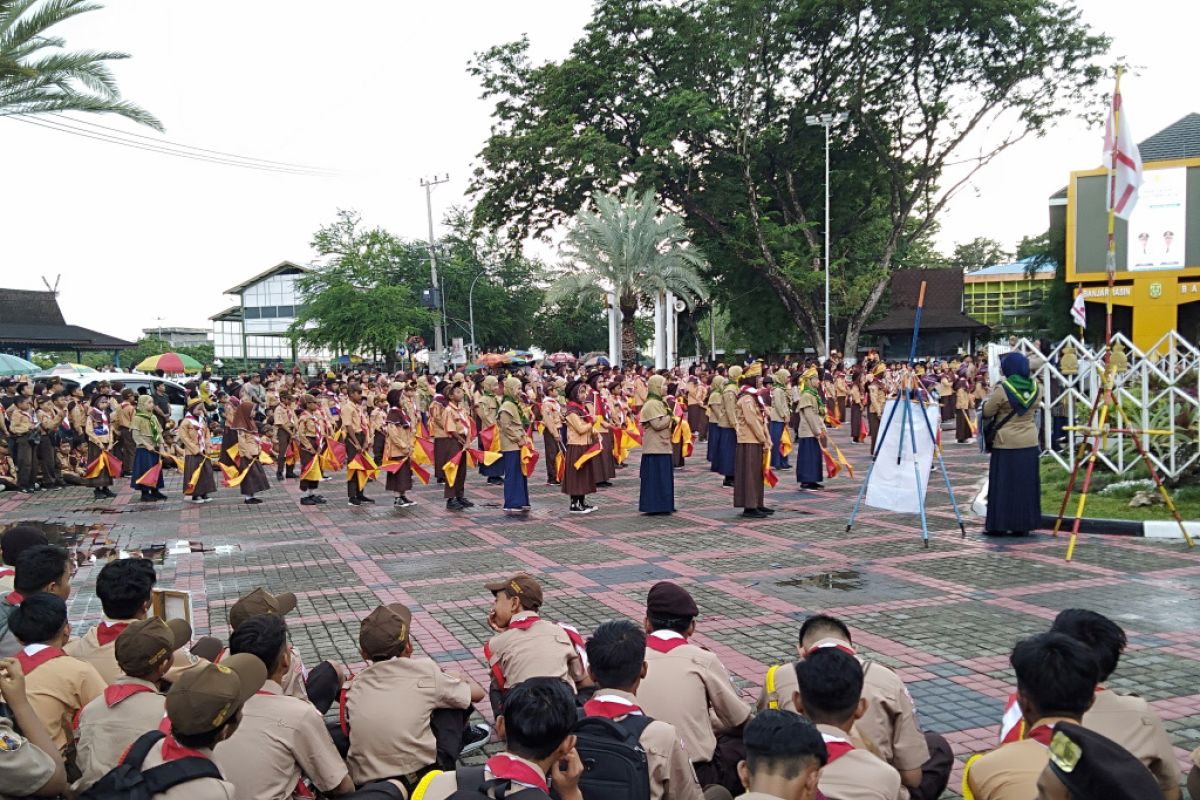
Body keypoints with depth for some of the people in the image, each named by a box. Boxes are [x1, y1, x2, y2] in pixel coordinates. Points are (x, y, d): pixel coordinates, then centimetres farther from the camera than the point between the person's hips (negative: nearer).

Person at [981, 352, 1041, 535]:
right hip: (1029, 444, 5)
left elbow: (987, 412, -7)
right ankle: (1023, 525, 15)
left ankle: (997, 524, 7)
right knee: (1026, 484, 10)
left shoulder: (1002, 389, -14)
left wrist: (989, 399, 11)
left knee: (1003, 484, 3)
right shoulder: (1034, 388, 1)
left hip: (1006, 444, -5)